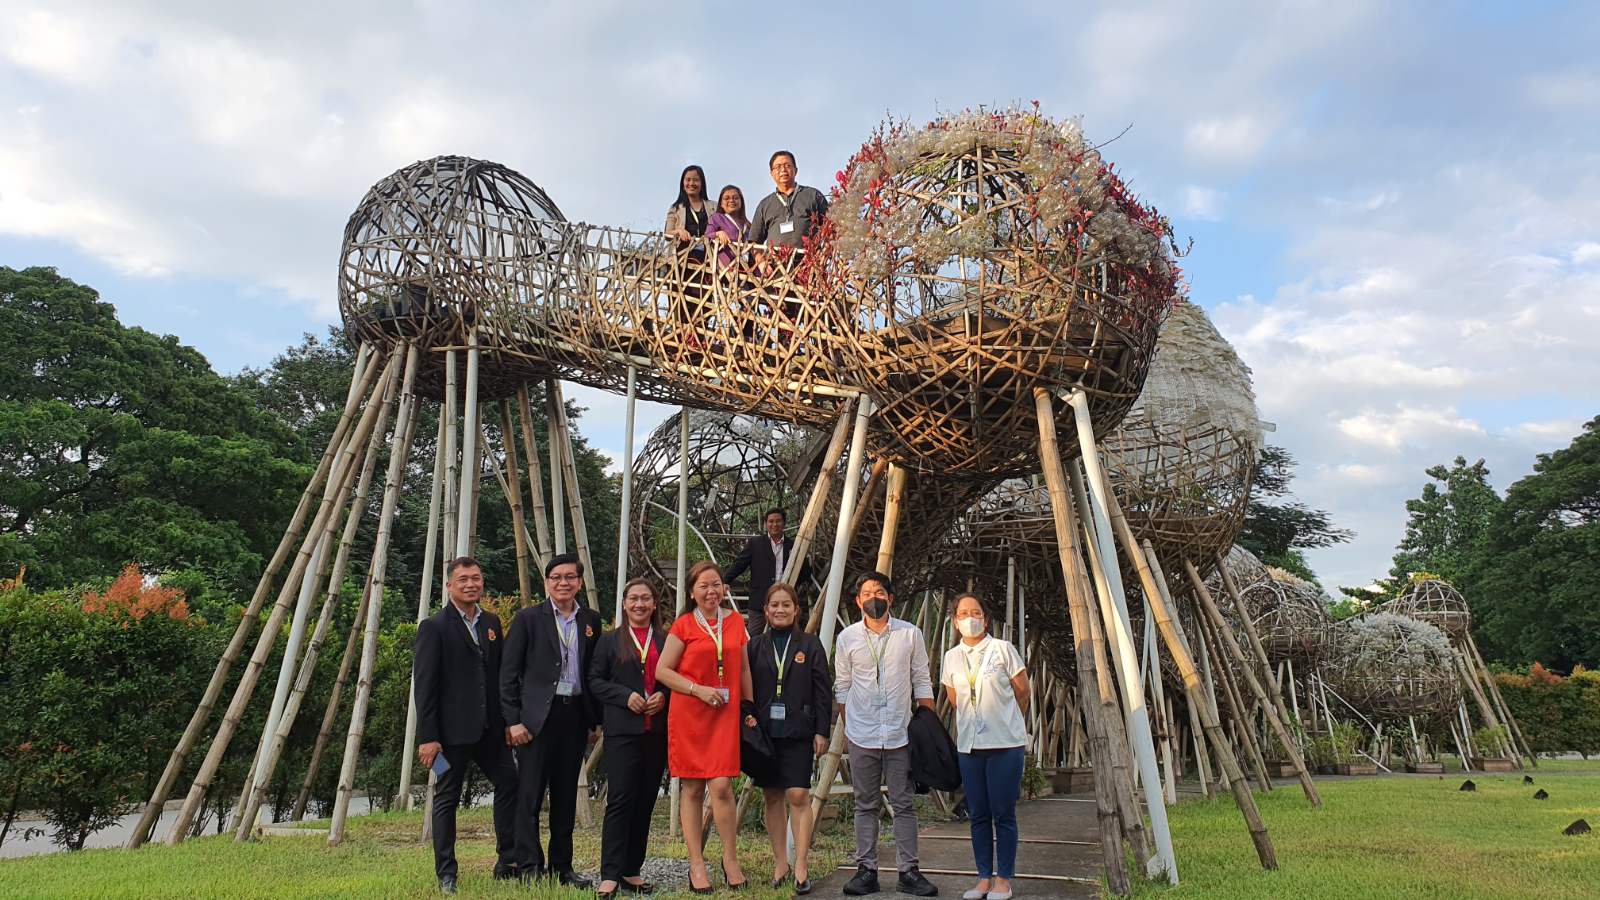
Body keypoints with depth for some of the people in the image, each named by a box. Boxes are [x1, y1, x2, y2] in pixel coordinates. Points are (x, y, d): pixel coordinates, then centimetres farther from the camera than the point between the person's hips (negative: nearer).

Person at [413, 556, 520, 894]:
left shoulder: (492, 623, 11)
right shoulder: (434, 627, -7)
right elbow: (424, 685, -10)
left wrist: (508, 721, 9)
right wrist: (427, 737, -14)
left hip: (490, 728, 6)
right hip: (452, 729, -6)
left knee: (509, 783, 5)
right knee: (446, 799, 5)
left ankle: (507, 862, 15)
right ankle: (446, 874, 15)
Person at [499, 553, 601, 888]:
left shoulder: (591, 621, 10)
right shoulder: (528, 619, -1)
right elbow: (509, 673, -3)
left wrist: (596, 719, 6)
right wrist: (513, 720, -8)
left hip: (575, 715, 4)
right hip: (537, 717, -4)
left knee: (566, 795, 10)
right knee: (530, 794, -1)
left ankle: (561, 865, 19)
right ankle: (529, 866, 6)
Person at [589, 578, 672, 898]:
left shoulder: (666, 640, 11)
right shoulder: (610, 640, 7)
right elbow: (595, 681, 2)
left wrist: (664, 696, -6)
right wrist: (626, 696, -11)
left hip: (657, 731, 3)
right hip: (622, 730, -3)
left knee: (645, 801, 7)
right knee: (620, 799, -8)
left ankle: (631, 870, 16)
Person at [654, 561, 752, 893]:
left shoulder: (735, 621, 9)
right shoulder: (683, 626, -2)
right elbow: (662, 671, -3)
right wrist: (698, 690, -12)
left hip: (725, 715, 2)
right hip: (688, 715, -2)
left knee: (721, 786, -8)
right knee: (692, 788, 3)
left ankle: (730, 859, 9)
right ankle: (696, 865, 13)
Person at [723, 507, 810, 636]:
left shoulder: (792, 545, 11)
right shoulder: (754, 543, 7)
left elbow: (806, 572, 15)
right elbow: (738, 565, 2)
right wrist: (722, 582, -11)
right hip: (759, 604, -1)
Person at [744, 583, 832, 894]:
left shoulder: (810, 644, 3)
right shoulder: (755, 646, 8)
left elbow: (823, 691, 2)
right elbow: (745, 690, 8)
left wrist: (822, 732, -4)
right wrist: (747, 726, 1)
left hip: (798, 732, -2)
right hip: (764, 731, 2)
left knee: (798, 796, -7)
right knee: (772, 798, 7)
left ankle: (801, 866, 0)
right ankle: (781, 864, 17)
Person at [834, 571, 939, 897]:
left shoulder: (910, 634, 1)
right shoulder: (847, 638, 3)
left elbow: (922, 683, 5)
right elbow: (841, 688, 9)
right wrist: (846, 730, 8)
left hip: (900, 735, 0)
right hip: (861, 737, 1)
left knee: (904, 805, 4)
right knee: (866, 806, 8)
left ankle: (908, 871, 12)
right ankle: (866, 870, 15)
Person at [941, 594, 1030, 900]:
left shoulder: (1003, 649, -5)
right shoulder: (951, 657, 6)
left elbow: (1023, 692, 5)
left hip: (1005, 743, -4)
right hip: (968, 745, 4)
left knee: (1003, 814, 0)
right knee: (978, 815, 9)